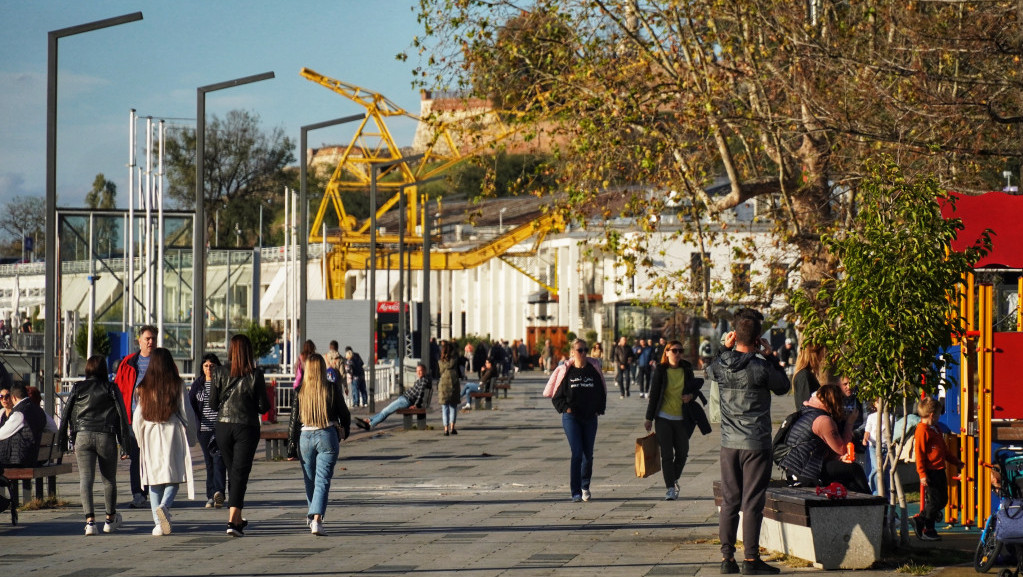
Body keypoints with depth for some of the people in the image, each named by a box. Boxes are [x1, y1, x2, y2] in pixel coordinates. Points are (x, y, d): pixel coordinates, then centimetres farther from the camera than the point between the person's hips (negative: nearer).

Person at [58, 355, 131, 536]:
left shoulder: (77, 389, 7)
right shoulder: (111, 389, 3)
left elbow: (66, 415, 8)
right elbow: (122, 416, 0)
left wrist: (63, 442, 15)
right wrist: (125, 445, 2)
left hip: (82, 436, 0)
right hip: (106, 437, 0)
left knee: (85, 478, -4)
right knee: (109, 479, 15)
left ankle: (90, 520, -20)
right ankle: (111, 519, 30)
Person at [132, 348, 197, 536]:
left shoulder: (145, 387, 2)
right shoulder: (177, 386, -3)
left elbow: (138, 417, 5)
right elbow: (186, 414, -1)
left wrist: (141, 439, 19)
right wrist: (191, 438, 10)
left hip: (150, 436, 2)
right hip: (173, 435, -2)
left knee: (155, 480, 6)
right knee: (174, 477, 4)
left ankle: (158, 523, 0)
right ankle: (164, 506, -24)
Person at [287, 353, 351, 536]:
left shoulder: (301, 392, -1)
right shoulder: (332, 389, -4)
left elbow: (294, 421, 0)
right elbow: (344, 414, 5)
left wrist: (291, 449, 4)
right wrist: (344, 432, 26)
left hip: (305, 437, 2)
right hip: (328, 437, -2)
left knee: (310, 480, 18)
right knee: (323, 480, -4)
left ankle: (311, 514, 33)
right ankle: (317, 519, -17)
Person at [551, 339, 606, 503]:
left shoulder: (593, 371, 5)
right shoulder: (566, 372, -2)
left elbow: (601, 393, 15)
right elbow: (557, 395, 3)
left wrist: (599, 409, 3)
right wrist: (565, 408, -10)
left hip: (590, 418, 3)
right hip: (571, 417, -3)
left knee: (588, 454, 10)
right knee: (577, 453, -12)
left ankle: (585, 487, 32)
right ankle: (576, 492, -10)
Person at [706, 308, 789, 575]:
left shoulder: (720, 365, -2)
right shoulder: (760, 368, -17)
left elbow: (710, 371, 22)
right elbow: (783, 387, 1)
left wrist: (726, 348, 17)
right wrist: (771, 357, 4)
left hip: (729, 443, 5)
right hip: (756, 443, -5)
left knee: (729, 502, 11)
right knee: (752, 503, 0)